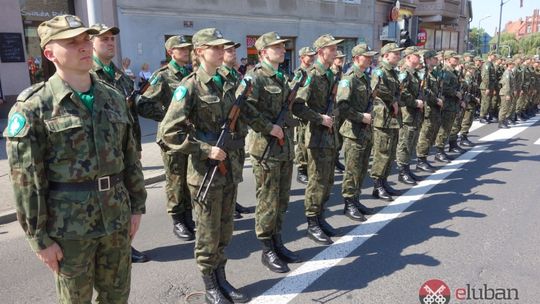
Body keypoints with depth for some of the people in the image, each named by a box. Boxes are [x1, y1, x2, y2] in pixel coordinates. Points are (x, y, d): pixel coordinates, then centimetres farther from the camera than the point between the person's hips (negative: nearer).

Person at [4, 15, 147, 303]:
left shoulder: (114, 97, 5)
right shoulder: (33, 107, -10)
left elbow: (131, 158, 9)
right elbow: (26, 180, -11)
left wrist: (136, 205, 8)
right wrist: (40, 238, -10)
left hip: (117, 218, 4)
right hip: (70, 226, -4)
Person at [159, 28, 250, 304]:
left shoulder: (225, 83, 9)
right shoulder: (190, 86, -11)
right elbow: (169, 132, -18)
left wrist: (238, 152, 13)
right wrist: (205, 150, -19)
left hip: (230, 169, 6)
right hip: (205, 171, -6)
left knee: (225, 231, 16)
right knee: (208, 234, 7)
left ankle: (221, 279, 33)